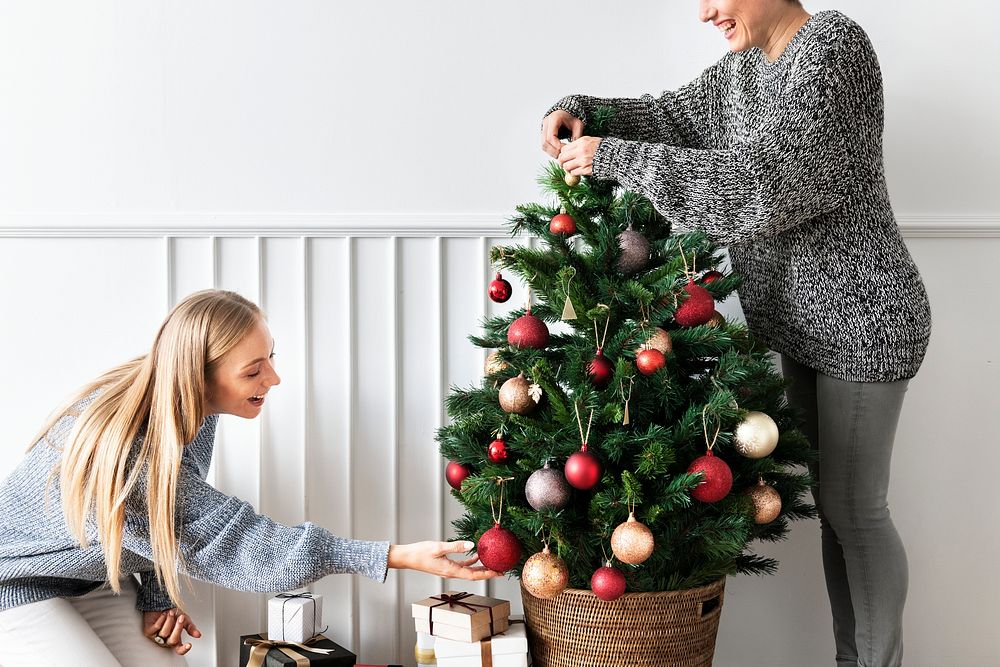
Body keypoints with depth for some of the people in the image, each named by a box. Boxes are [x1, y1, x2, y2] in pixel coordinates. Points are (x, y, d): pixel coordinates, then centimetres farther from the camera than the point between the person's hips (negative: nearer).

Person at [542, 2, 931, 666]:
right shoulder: (744, 66, 8)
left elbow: (758, 182, -28)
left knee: (853, 506, 0)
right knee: (830, 497, 15)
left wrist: (614, 157, -26)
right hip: (803, 320, 9)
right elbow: (672, 116, 19)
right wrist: (580, 111, -1)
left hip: (862, 318, -9)